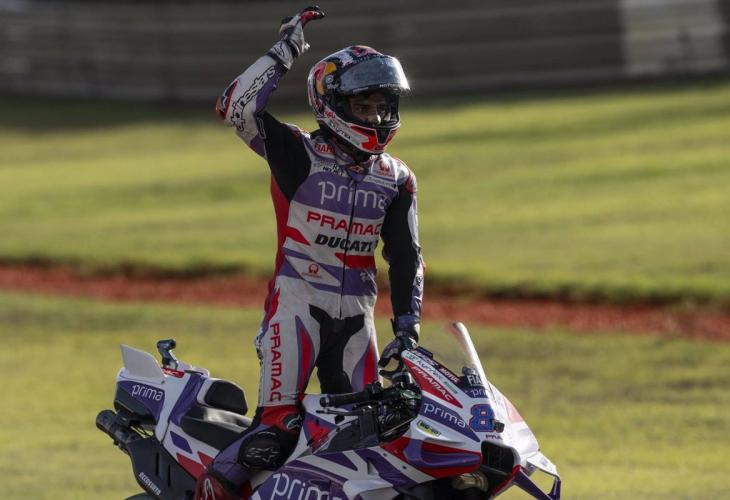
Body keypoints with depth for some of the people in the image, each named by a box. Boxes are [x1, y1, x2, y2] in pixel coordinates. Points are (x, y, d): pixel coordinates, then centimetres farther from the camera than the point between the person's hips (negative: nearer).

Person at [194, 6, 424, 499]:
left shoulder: (398, 180, 10)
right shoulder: (300, 154, -5)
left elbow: (406, 258, 12)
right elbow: (236, 107, -19)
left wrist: (408, 327, 1)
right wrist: (285, 51, -17)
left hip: (357, 312, 6)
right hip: (297, 301, -6)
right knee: (277, 428, -18)